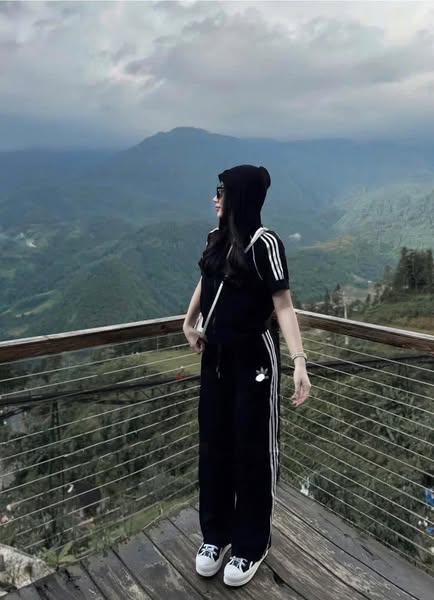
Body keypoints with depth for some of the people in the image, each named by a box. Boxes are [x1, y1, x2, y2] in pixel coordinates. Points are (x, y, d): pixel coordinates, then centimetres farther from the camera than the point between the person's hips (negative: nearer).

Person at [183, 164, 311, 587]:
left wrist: (299, 360, -30)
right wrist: (188, 323, 25)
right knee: (213, 445, 14)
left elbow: (283, 304, -20)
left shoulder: (264, 242, -16)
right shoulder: (216, 238, 5)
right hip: (216, 357, 7)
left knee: (251, 450, 7)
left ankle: (251, 544, 28)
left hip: (253, 358, -7)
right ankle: (215, 533, 34)